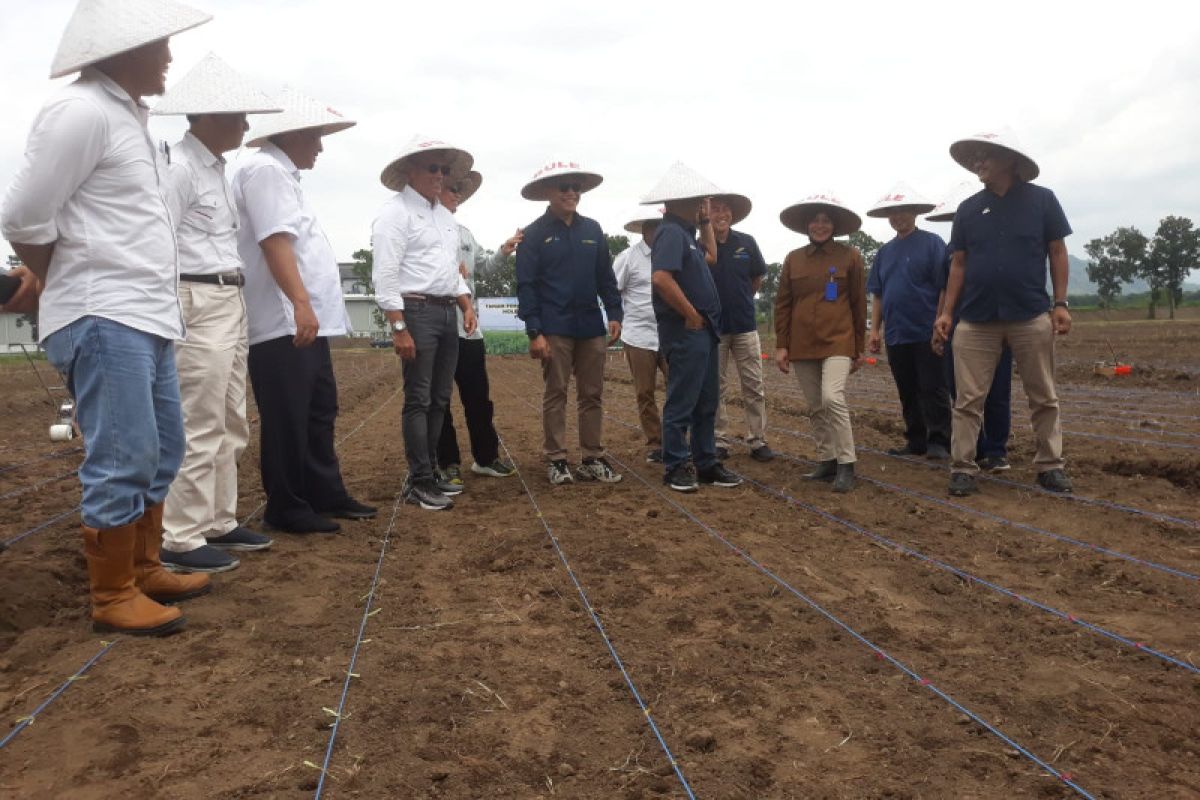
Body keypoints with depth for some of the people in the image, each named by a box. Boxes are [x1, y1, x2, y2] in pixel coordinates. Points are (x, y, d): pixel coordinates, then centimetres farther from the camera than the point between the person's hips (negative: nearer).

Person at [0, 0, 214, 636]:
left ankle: (145, 571, 28)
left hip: (147, 317, 9)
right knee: (122, 458, -5)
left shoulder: (128, 116, 17)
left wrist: (151, 300, 10)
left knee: (161, 450, 15)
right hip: (104, 320, -9)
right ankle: (112, 598, 8)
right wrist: (75, 292, 1)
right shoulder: (82, 111, -12)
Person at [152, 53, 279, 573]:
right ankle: (179, 541, 3)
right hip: (198, 305, -10)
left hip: (229, 302, 10)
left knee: (230, 426, 15)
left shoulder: (215, 166, 17)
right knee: (199, 428, -6)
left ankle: (218, 523, 25)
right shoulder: (179, 166, -12)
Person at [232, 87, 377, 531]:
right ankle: (286, 508, 8)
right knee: (288, 419, -2)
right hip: (284, 323, -11)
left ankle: (325, 494, 26)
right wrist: (300, 303, -29)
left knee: (319, 412, 15)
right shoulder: (265, 169, -10)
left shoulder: (282, 173, 22)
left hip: (306, 322, 11)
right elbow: (276, 241, -22)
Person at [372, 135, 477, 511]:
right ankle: (419, 482, 2)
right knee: (418, 400, -5)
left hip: (448, 313, 8)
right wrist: (399, 328, -20)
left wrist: (466, 304, 10)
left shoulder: (446, 215, 19)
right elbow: (385, 275, -14)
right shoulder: (396, 212, -7)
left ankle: (431, 472, 22)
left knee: (440, 398, 12)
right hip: (416, 311, -8)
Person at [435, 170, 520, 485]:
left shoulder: (464, 232, 18)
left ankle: (486, 457, 22)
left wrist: (503, 252, 3)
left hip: (468, 327, 7)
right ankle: (448, 463, 15)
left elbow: (483, 265, 20)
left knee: (479, 397, 11)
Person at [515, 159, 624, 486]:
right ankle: (556, 460, 10)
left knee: (593, 395, 7)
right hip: (554, 329, -4)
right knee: (555, 395, 3)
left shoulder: (592, 230, 11)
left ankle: (593, 459, 16)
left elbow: (606, 276, 14)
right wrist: (534, 332, -12)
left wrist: (614, 314, 3)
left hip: (591, 326, 4)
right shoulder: (534, 234, -1)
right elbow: (526, 285, -5)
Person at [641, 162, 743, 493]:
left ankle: (706, 463, 21)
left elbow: (709, 257, 35)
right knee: (682, 403, -1)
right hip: (685, 331, -10)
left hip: (703, 330, 10)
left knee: (707, 403, 13)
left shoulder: (685, 233, 17)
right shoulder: (672, 232, -14)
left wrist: (706, 222, 22)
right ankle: (675, 467, 9)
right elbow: (661, 278, -28)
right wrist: (692, 315, -19)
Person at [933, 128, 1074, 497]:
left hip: (1031, 317, -1)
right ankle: (963, 468, 6)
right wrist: (947, 312, 3)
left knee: (1044, 399, 7)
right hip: (976, 320, 1)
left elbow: (1057, 253, 4)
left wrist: (1060, 304, -3)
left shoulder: (1041, 199, 2)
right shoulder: (968, 208, 7)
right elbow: (959, 263, 9)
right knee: (968, 400, 0)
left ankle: (1050, 466, 18)